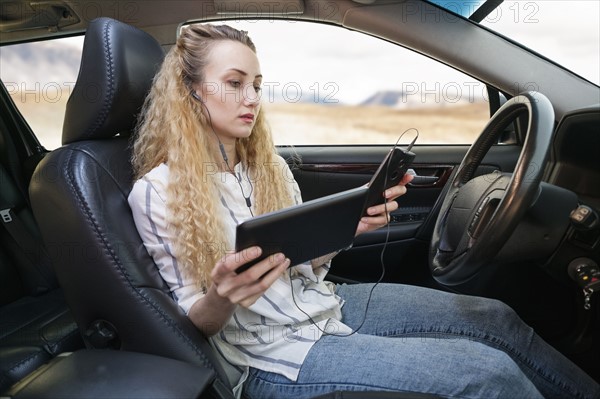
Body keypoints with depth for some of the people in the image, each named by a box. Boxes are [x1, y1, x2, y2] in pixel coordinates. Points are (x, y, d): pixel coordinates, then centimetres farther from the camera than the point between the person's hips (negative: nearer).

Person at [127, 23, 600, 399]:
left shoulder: (268, 165, 4)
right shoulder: (157, 194, -12)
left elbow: (306, 264, 7)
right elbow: (191, 324, -7)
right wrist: (219, 299, -31)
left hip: (326, 303, 6)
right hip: (276, 356, -6)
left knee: (496, 318, 0)